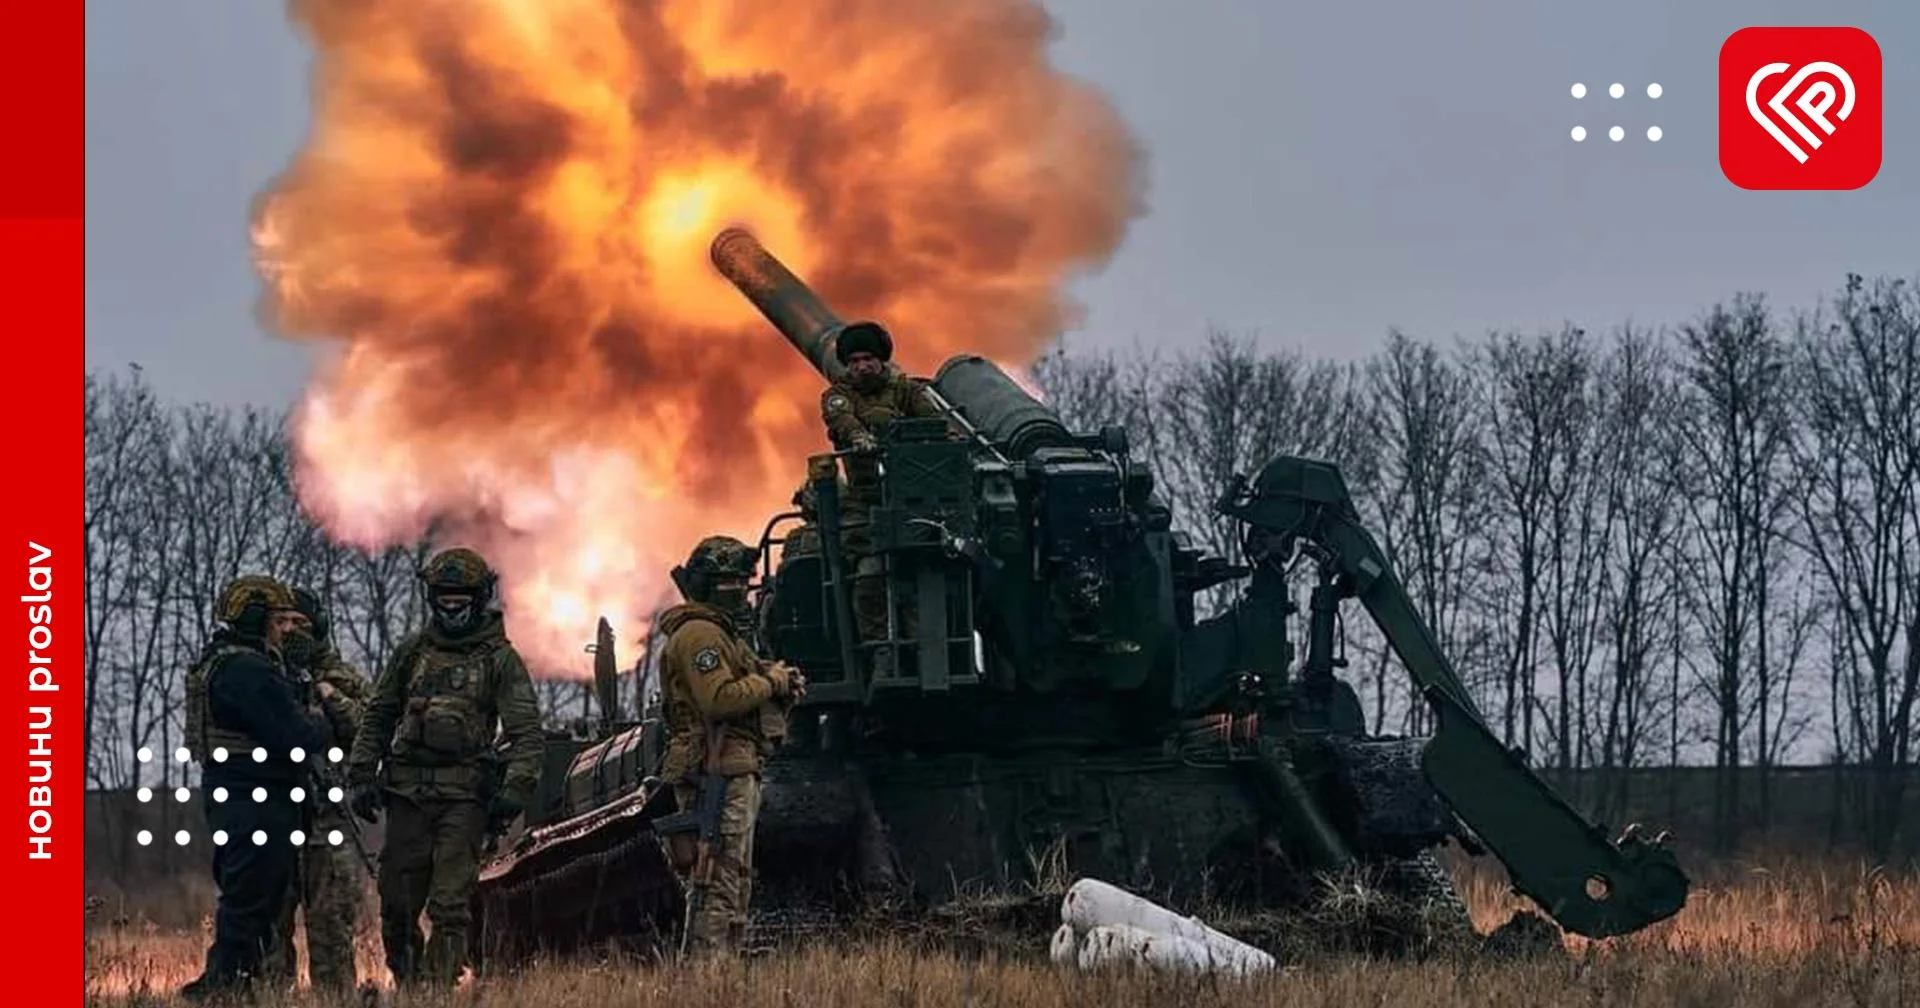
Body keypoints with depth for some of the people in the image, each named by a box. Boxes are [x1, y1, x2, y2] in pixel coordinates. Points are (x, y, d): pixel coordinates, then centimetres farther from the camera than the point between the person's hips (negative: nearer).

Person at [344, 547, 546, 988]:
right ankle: (406, 982, 20)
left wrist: (517, 787, -16)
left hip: (464, 796, -3)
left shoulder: (499, 659, 2)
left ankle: (441, 986, -8)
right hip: (408, 790, 4)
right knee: (397, 902, 5)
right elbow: (377, 718, 17)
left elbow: (527, 732, -3)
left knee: (449, 905, -9)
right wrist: (361, 776, 8)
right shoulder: (412, 652, 12)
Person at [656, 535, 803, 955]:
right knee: (720, 881, -13)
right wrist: (771, 682, -12)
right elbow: (719, 698, -23)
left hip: (735, 771, 11)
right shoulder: (699, 634, -10)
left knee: (736, 880, 13)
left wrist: (783, 688, 6)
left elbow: (746, 695, 25)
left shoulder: (721, 633, 25)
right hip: (716, 774, -11)